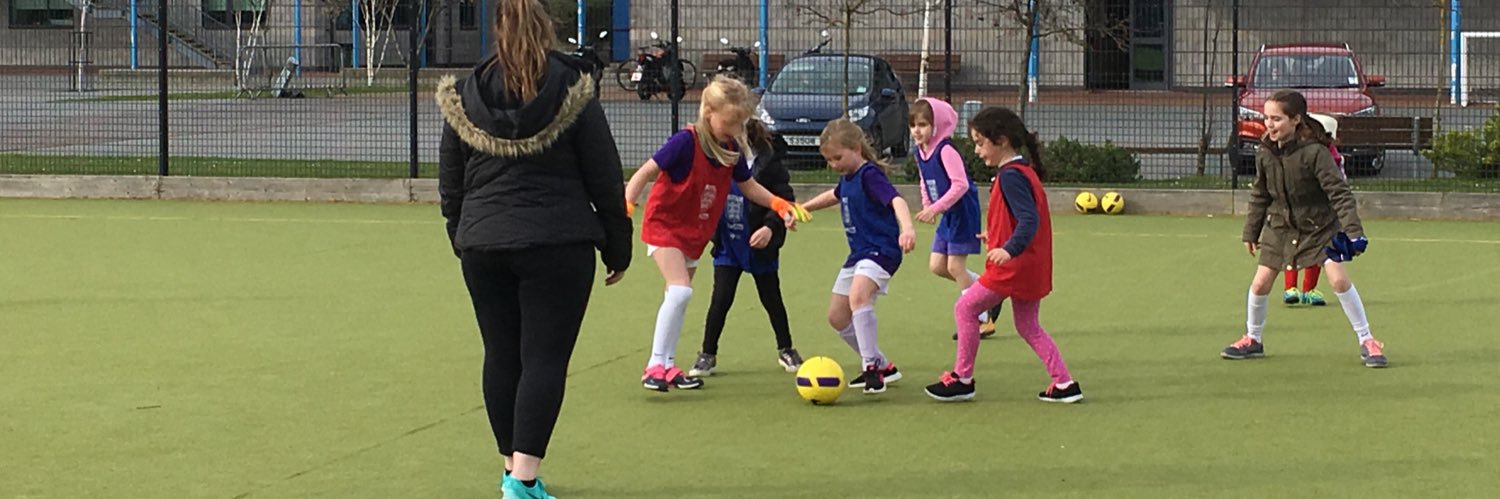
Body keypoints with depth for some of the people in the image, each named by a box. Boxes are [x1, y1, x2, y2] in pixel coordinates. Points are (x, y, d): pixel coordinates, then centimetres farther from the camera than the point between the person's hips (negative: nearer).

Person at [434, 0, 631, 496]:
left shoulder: (464, 97, 5)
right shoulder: (572, 94, -3)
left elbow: (450, 185, 11)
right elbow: (606, 181, -1)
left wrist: (463, 240, 25)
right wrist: (617, 248, 8)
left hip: (483, 246, 3)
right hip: (557, 247, -3)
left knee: (501, 357, 13)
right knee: (545, 359, -3)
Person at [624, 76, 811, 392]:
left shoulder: (732, 149, -3)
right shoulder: (686, 142, -23)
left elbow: (748, 186, 11)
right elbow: (647, 171, -22)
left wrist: (780, 205, -1)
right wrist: (627, 204, -35)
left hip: (695, 233, 7)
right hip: (664, 225, -7)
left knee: (679, 297, 14)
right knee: (680, 290, -22)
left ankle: (667, 366, 25)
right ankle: (655, 364, -16)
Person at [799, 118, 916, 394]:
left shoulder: (870, 174, -16)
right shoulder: (847, 178, 11)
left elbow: (896, 200, -33)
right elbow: (835, 196, 36)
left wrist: (907, 228, -51)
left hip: (881, 250, -10)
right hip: (858, 253, 10)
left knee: (858, 297, -34)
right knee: (837, 317, 12)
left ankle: (872, 367, -29)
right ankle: (882, 366, 24)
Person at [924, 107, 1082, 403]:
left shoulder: (1010, 176, -17)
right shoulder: (1024, 170, 12)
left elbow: (1029, 220, -26)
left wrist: (1010, 248, -35)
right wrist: (996, 234, 28)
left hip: (1013, 266, -10)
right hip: (1032, 267, 10)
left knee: (966, 308, 2)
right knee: (1028, 327, 16)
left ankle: (962, 379, 8)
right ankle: (1064, 384, 11)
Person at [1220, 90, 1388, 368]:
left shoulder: (1314, 152, -24)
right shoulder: (1265, 154, -7)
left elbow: (1339, 192, -23)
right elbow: (1260, 196, 8)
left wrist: (1353, 230, -30)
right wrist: (1251, 232, 13)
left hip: (1320, 225, -4)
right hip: (1280, 225, 5)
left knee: (1339, 279, -16)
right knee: (1260, 283, 0)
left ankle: (1367, 341, -3)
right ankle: (1253, 340, 22)